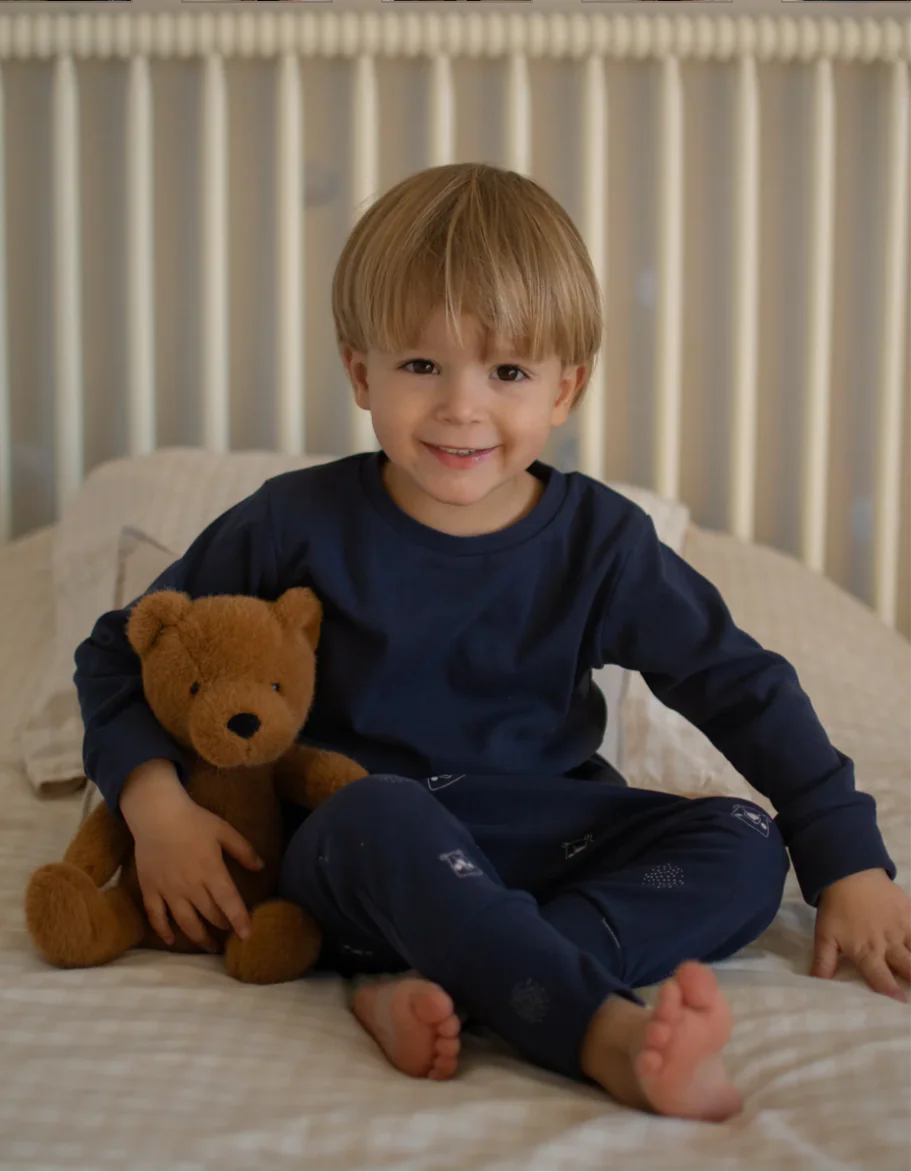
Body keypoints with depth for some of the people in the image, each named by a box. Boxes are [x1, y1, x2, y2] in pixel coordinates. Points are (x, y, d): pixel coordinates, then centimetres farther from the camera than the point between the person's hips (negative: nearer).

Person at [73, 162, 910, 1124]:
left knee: (745, 850, -18)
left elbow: (741, 685, 1)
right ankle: (613, 1038, -50)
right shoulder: (300, 524, -6)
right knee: (383, 815, -37)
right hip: (360, 847, -3)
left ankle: (440, 986, -35)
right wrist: (156, 804, -15)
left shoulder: (596, 538, -2)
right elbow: (120, 654, 3)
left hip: (547, 832, 4)